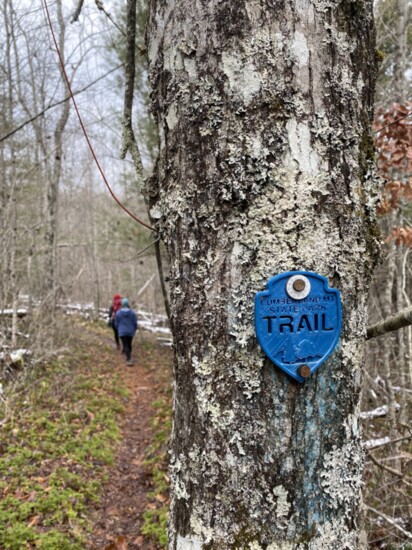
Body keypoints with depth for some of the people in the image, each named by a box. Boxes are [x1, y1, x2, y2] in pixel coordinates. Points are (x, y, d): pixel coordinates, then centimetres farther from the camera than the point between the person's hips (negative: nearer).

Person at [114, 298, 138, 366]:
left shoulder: (118, 313, -7)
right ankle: (128, 357, 33)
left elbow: (116, 323, 2)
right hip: (130, 332, 2)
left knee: (125, 346, -4)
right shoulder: (132, 312, -7)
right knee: (129, 344, 19)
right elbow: (135, 322, -3)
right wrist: (134, 330, 15)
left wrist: (118, 329, 21)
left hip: (122, 332, -2)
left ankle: (129, 360, -18)